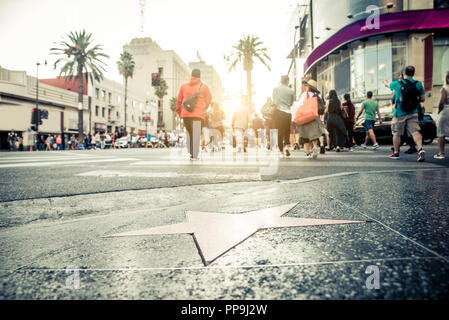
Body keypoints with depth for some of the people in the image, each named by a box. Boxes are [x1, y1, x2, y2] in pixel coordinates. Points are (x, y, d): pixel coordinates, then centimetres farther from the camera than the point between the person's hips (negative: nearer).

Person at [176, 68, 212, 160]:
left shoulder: (184, 86, 7)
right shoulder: (204, 87, 2)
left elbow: (179, 100, 13)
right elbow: (209, 98, 17)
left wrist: (179, 111, 28)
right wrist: (205, 108, 35)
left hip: (186, 114, 3)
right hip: (198, 114, -3)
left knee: (189, 133, 18)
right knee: (196, 135, -1)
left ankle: (190, 152, 12)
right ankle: (194, 156, -5)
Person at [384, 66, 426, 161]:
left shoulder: (397, 84, -5)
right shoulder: (418, 84, -1)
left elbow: (388, 84, 18)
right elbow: (423, 99, 2)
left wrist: (385, 82, 42)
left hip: (399, 114, -1)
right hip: (413, 113, 2)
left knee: (396, 133, 11)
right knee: (415, 131, -6)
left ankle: (396, 153, 21)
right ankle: (420, 149, -28)